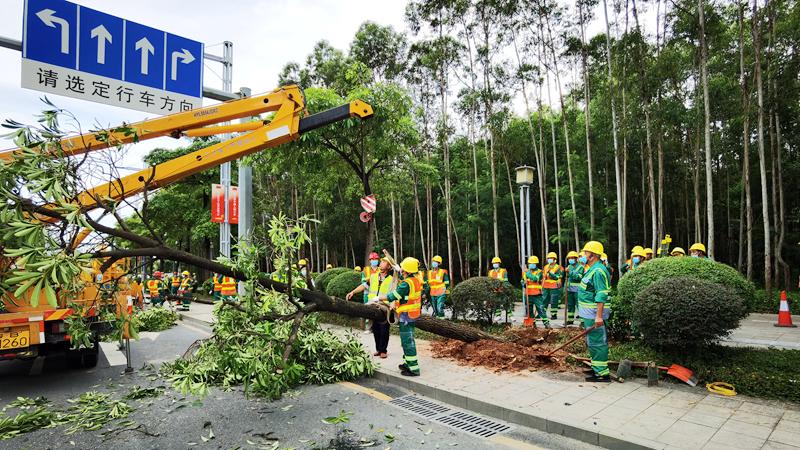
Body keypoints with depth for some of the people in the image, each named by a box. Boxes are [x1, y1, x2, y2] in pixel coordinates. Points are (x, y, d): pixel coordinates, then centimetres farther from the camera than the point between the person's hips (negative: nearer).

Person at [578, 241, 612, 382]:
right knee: (592, 342, 19)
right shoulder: (592, 269, 15)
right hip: (590, 313, 11)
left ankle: (602, 373, 1)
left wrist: (599, 316, -27)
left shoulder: (598, 271, -19)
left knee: (597, 343, -5)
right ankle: (596, 369, 31)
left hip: (594, 314, -11)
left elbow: (601, 295, -24)